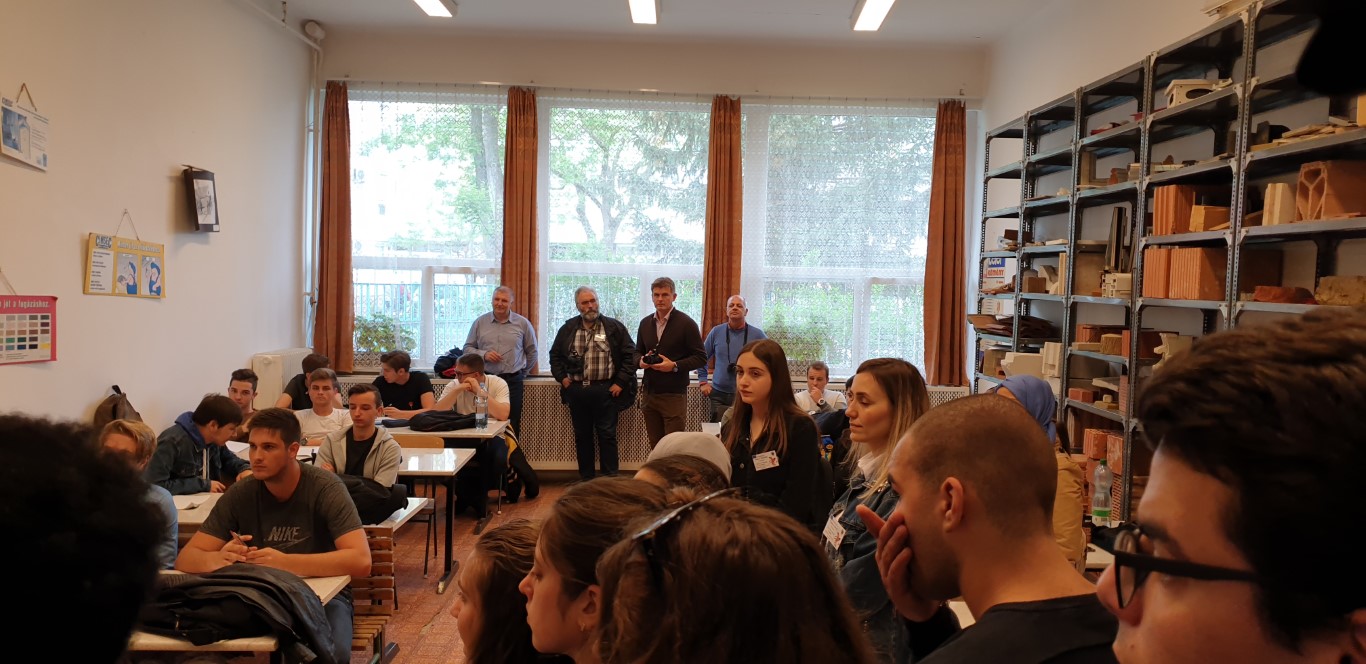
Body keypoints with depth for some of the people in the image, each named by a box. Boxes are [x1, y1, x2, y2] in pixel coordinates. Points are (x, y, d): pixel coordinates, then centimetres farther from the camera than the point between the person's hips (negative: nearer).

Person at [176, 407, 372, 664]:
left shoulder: (325, 488, -17)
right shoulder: (241, 493, -7)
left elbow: (361, 561, -27)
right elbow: (185, 558, -7)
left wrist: (285, 562, -38)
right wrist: (220, 558, -31)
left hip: (322, 595, -3)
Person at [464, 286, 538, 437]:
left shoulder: (523, 323, 4)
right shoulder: (480, 322, 6)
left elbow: (532, 352, 13)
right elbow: (468, 348, 9)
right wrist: (484, 354, -8)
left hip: (513, 382, -1)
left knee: (512, 427, 1)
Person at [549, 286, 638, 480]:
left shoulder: (614, 327, -1)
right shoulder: (568, 329, 7)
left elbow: (629, 355, -1)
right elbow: (555, 355, 18)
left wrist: (620, 382, -6)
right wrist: (562, 377, 6)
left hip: (605, 390, -3)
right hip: (576, 390, 3)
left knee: (607, 435, 0)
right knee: (582, 435, 11)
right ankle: (585, 478, 20)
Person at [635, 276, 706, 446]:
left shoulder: (686, 323, -7)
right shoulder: (645, 323, 10)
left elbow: (701, 358, -7)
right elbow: (638, 351, 21)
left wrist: (675, 366, -20)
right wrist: (641, 361, -3)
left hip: (674, 395, -5)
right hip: (649, 394, 5)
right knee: (655, 446, 12)